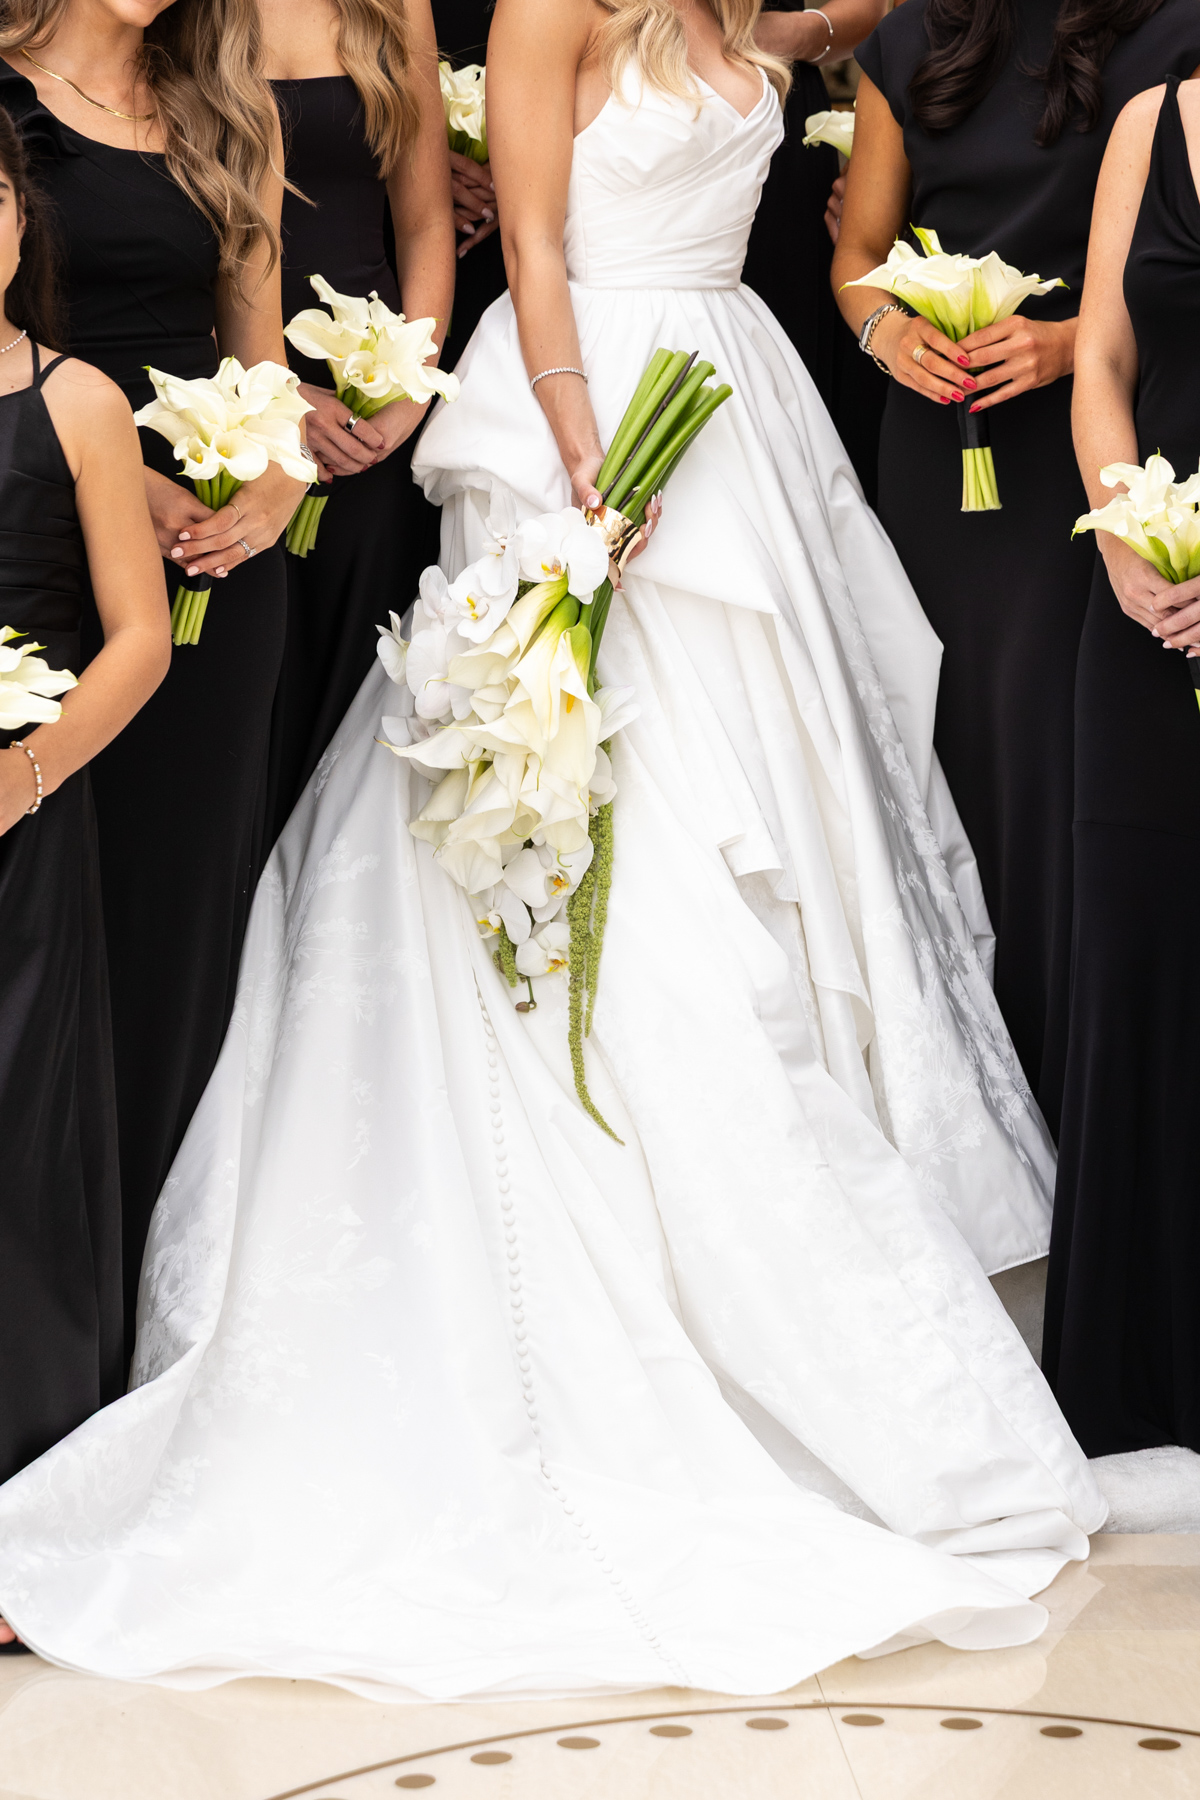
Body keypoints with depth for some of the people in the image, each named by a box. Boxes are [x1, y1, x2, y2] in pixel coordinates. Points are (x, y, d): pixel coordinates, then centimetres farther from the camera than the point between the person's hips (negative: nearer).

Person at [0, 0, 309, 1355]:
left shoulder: (225, 113, 13)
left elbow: (256, 333, 14)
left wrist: (278, 480, -4)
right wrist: (114, 472, -16)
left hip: (220, 546, 4)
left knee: (190, 882, 9)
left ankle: (157, 1250, 20)